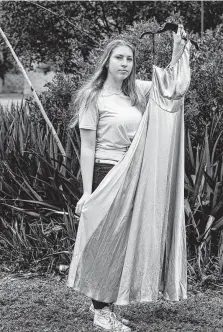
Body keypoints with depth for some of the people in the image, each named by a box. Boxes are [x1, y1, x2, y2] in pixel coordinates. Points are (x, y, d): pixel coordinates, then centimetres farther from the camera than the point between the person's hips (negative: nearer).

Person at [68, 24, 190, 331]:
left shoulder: (136, 92, 8)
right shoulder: (94, 97, -9)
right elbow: (87, 148, -11)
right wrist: (87, 192, -15)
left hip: (133, 177, 6)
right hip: (106, 174, -6)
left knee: (122, 241, 12)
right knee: (104, 240, 1)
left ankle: (101, 301, 26)